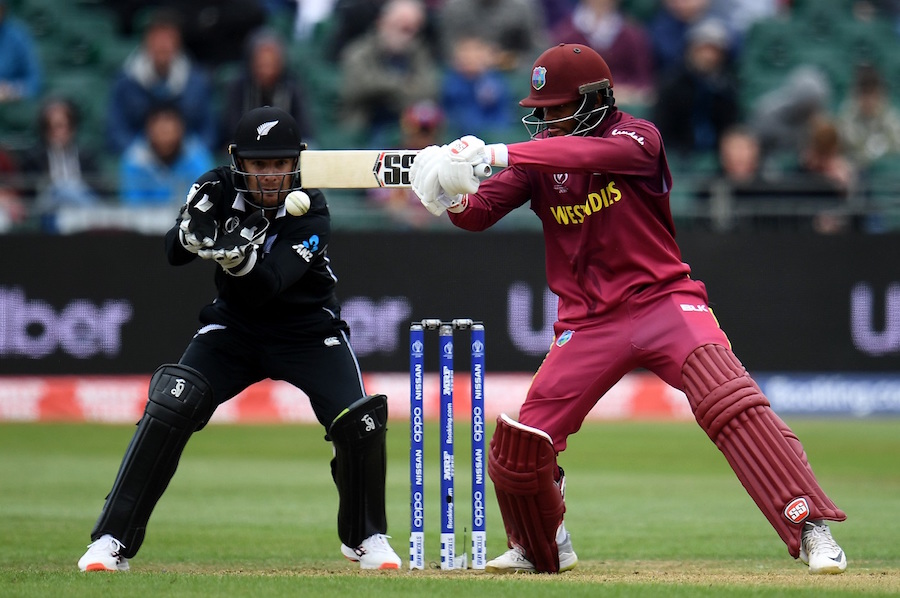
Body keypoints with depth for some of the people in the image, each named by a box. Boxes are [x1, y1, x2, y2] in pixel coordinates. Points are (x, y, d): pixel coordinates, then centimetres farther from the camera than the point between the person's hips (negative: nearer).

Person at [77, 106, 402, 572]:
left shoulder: (311, 215, -24)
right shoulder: (220, 188, -14)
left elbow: (266, 288, -34)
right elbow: (174, 253, -20)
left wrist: (241, 259, -54)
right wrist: (191, 230, -42)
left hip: (308, 333, -1)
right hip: (234, 327, 1)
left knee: (358, 423, -18)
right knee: (169, 410, -19)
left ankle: (365, 538, 9)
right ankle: (112, 541, -15)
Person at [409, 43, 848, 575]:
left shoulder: (639, 137, -9)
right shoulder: (541, 156, 5)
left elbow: (595, 153, -30)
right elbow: (480, 212, -3)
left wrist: (500, 154, -36)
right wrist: (453, 197, -27)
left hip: (662, 301, -4)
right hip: (587, 324, 4)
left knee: (732, 403, -26)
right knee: (519, 445, 0)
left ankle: (812, 528, -24)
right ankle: (542, 548, 29)